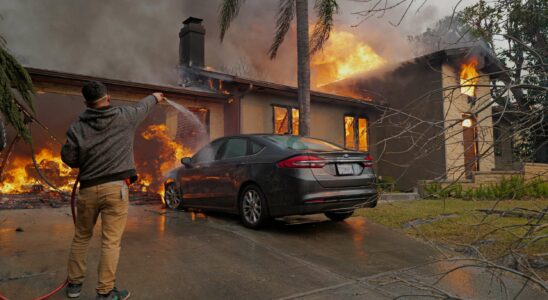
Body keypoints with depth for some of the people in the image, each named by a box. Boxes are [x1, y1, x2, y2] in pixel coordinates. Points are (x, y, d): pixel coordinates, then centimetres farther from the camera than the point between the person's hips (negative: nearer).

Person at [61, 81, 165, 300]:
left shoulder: (77, 127, 0)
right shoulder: (124, 117, -1)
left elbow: (68, 158, 1)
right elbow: (142, 107, 17)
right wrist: (155, 98, 37)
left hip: (88, 189, 3)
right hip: (116, 187, -3)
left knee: (81, 237, 20)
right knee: (111, 241, 0)